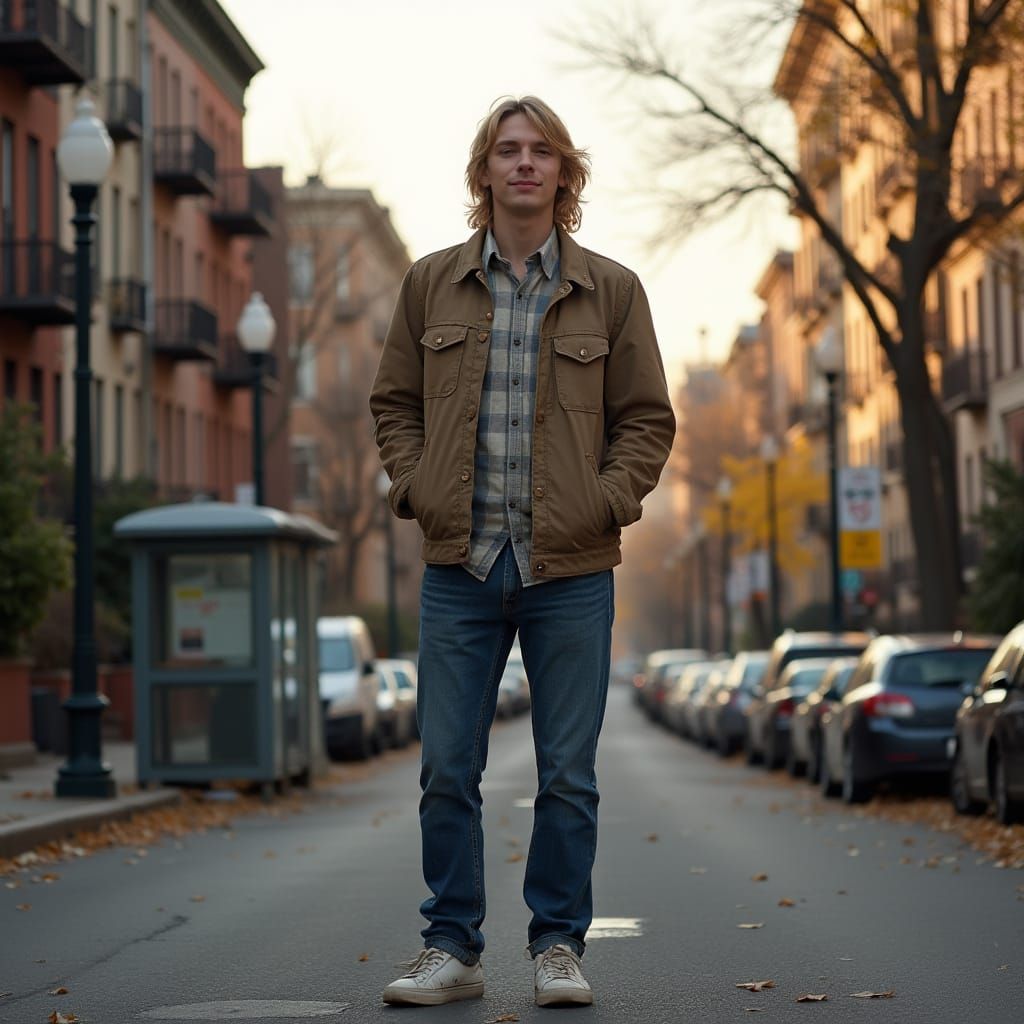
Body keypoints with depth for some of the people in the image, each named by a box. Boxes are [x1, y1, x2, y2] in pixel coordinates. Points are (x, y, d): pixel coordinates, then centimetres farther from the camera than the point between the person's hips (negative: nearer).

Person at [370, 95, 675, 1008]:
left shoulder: (610, 290, 6)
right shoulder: (432, 283, 8)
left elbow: (648, 418, 8)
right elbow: (393, 403, 14)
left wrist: (606, 501, -6)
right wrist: (416, 489, -1)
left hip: (570, 566, -1)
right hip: (460, 564, 1)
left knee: (568, 774, 4)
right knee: (447, 769, 2)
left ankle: (559, 947, 16)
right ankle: (452, 950, 13)